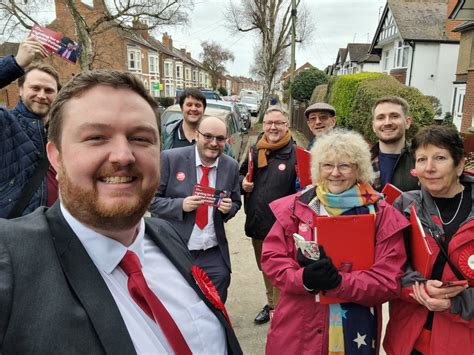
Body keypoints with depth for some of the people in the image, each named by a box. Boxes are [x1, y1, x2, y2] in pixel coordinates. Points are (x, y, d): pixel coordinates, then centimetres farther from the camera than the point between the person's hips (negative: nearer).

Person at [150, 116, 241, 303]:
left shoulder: (231, 166, 2)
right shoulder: (170, 158, -9)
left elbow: (236, 203, 13)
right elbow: (150, 199, -5)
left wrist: (229, 208, -10)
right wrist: (181, 205, -21)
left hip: (214, 254, 3)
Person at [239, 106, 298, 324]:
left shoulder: (295, 153, -11)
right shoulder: (255, 151, 7)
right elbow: (242, 173, 20)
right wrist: (243, 182, -1)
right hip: (257, 223, 6)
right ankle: (271, 303, 45)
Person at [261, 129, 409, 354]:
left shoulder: (382, 215, -6)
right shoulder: (296, 206, -4)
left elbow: (389, 282, -9)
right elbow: (272, 258, -3)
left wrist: (339, 282, -23)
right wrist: (304, 279, -21)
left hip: (355, 331, 0)